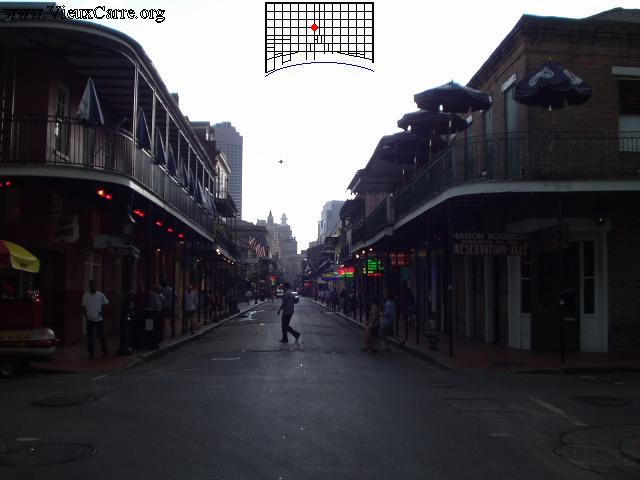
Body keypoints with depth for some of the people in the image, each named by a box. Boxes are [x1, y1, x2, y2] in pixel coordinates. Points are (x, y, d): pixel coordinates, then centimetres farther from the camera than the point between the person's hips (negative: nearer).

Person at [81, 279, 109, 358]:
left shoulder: (100, 295, -1)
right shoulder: (85, 295, 0)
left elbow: (106, 303, 9)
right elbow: (83, 307, 3)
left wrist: (102, 311, -3)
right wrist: (85, 316, -7)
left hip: (99, 319, -1)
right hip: (89, 319, 1)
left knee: (101, 336, 0)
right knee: (89, 336, 4)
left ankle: (104, 351, 9)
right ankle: (91, 352, 14)